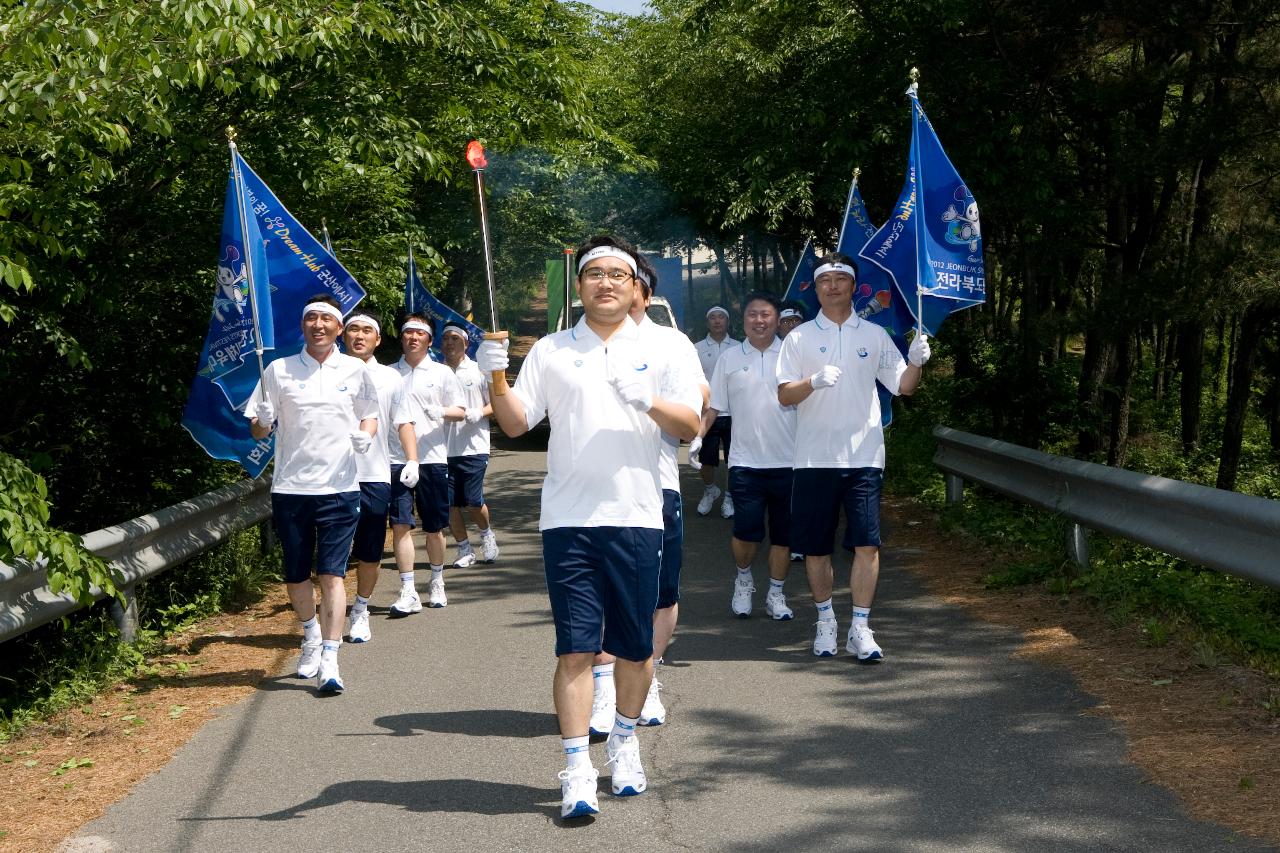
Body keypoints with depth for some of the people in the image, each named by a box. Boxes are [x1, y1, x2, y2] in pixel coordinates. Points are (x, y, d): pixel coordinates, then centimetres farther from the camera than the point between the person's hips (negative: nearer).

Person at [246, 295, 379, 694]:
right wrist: (262, 423, -17)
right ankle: (312, 635, 36)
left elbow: (370, 416, 18)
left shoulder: (355, 370, 6)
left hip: (339, 486, -1)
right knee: (295, 575, 10)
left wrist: (365, 435, -4)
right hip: (289, 487, 1)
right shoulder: (278, 370, 5)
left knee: (331, 573, -9)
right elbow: (258, 430, 6)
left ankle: (329, 661, -11)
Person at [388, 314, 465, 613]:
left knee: (434, 528, 8)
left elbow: (460, 412, 6)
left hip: (433, 458, 0)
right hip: (396, 459, 0)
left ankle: (437, 583, 26)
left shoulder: (442, 373, 7)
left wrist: (441, 411, -16)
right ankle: (408, 592, -7)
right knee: (400, 526, -8)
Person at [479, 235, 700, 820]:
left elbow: (690, 425, 3)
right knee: (575, 647, -4)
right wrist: (495, 380, -12)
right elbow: (516, 423, 6)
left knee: (635, 647, 8)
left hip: (637, 518, 1)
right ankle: (577, 770, -1)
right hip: (568, 520, -1)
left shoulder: (658, 351, 9)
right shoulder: (550, 352, 9)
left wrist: (648, 402, -15)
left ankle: (624, 742, 30)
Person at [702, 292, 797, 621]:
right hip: (745, 461, 0)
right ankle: (743, 579, 23)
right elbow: (712, 408, 8)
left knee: (783, 533, 7)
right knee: (746, 531, -5)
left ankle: (776, 593, 22)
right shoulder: (729, 359, 6)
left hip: (788, 459, 0)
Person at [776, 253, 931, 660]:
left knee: (866, 543, -6)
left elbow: (902, 386, 8)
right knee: (815, 545, 6)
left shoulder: (874, 335, 9)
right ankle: (825, 620, 22)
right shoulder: (800, 337, 4)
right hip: (814, 458, 0)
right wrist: (814, 382, -21)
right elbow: (784, 395, -2)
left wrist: (915, 363, -13)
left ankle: (860, 628, 0)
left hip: (863, 456, 0)